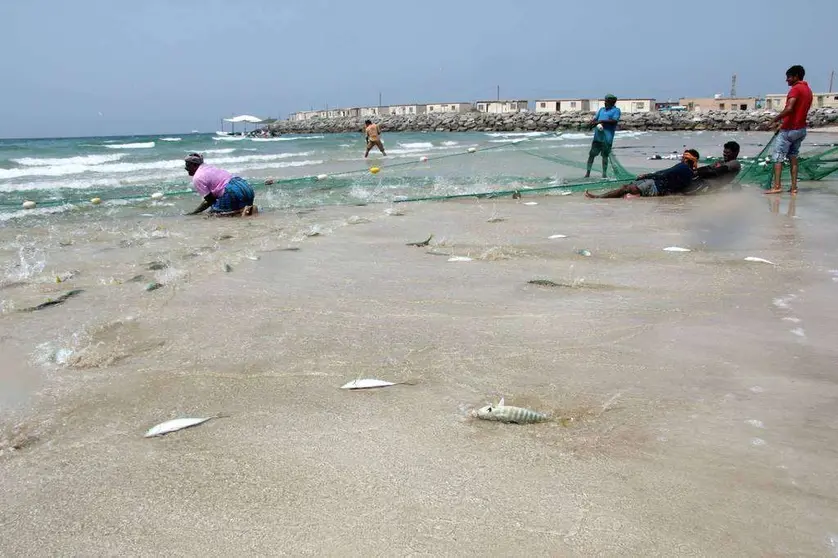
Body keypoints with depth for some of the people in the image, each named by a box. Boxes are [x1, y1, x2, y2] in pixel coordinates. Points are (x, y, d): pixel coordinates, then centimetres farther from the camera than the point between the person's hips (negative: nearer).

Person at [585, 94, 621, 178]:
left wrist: (601, 121, -19)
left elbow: (614, 121, -13)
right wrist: (591, 123, -11)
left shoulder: (616, 110, 2)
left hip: (607, 137, -5)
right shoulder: (601, 109, 19)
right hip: (597, 136, 5)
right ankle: (588, 172, 11)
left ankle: (604, 174, 9)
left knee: (605, 156, 0)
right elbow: (595, 118, 12)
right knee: (591, 154, 3)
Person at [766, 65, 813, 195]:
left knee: (778, 157, -6)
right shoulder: (808, 90, 15)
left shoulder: (795, 89, -13)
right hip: (801, 129, 9)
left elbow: (789, 109, -26)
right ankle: (793, 187, 7)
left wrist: (776, 119, -17)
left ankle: (777, 186, -12)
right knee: (793, 157, 11)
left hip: (789, 129, -9)